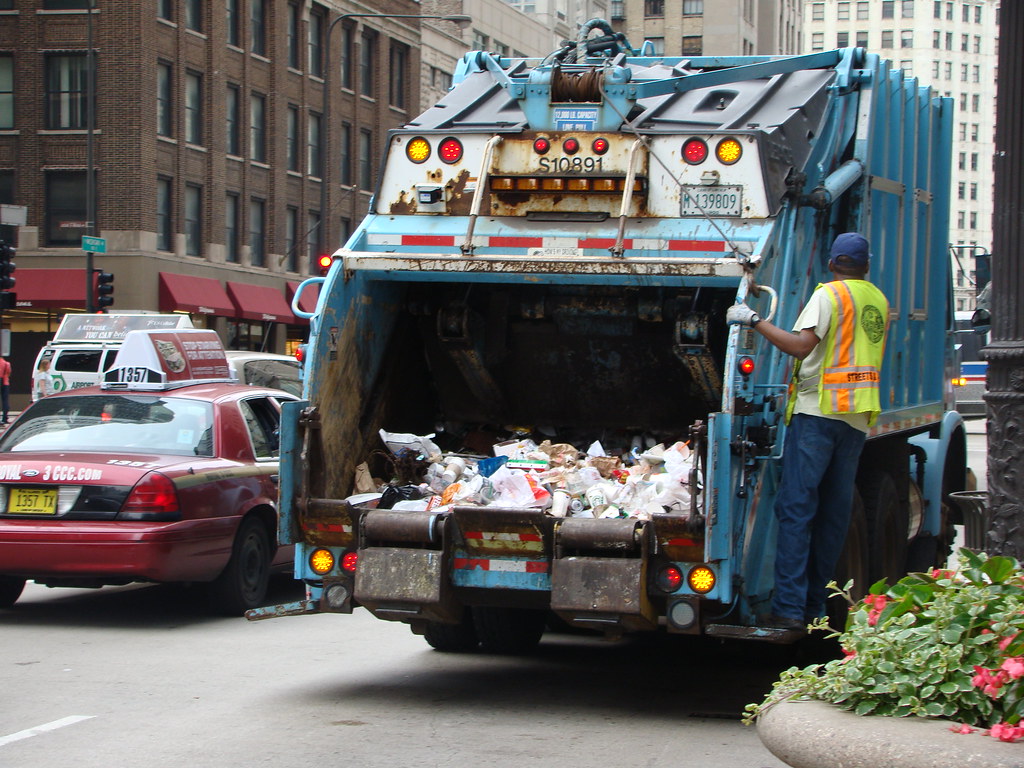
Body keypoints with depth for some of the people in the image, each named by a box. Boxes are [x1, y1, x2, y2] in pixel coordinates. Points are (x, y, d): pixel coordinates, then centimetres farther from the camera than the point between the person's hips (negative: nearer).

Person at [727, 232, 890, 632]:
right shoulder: (879, 302, 16)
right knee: (835, 513, 9)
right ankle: (815, 607, 10)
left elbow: (801, 346, -18)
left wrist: (754, 320, -12)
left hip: (818, 411, -7)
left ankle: (789, 608, -15)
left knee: (796, 508, -8)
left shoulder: (829, 295, -5)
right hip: (859, 417, 7)